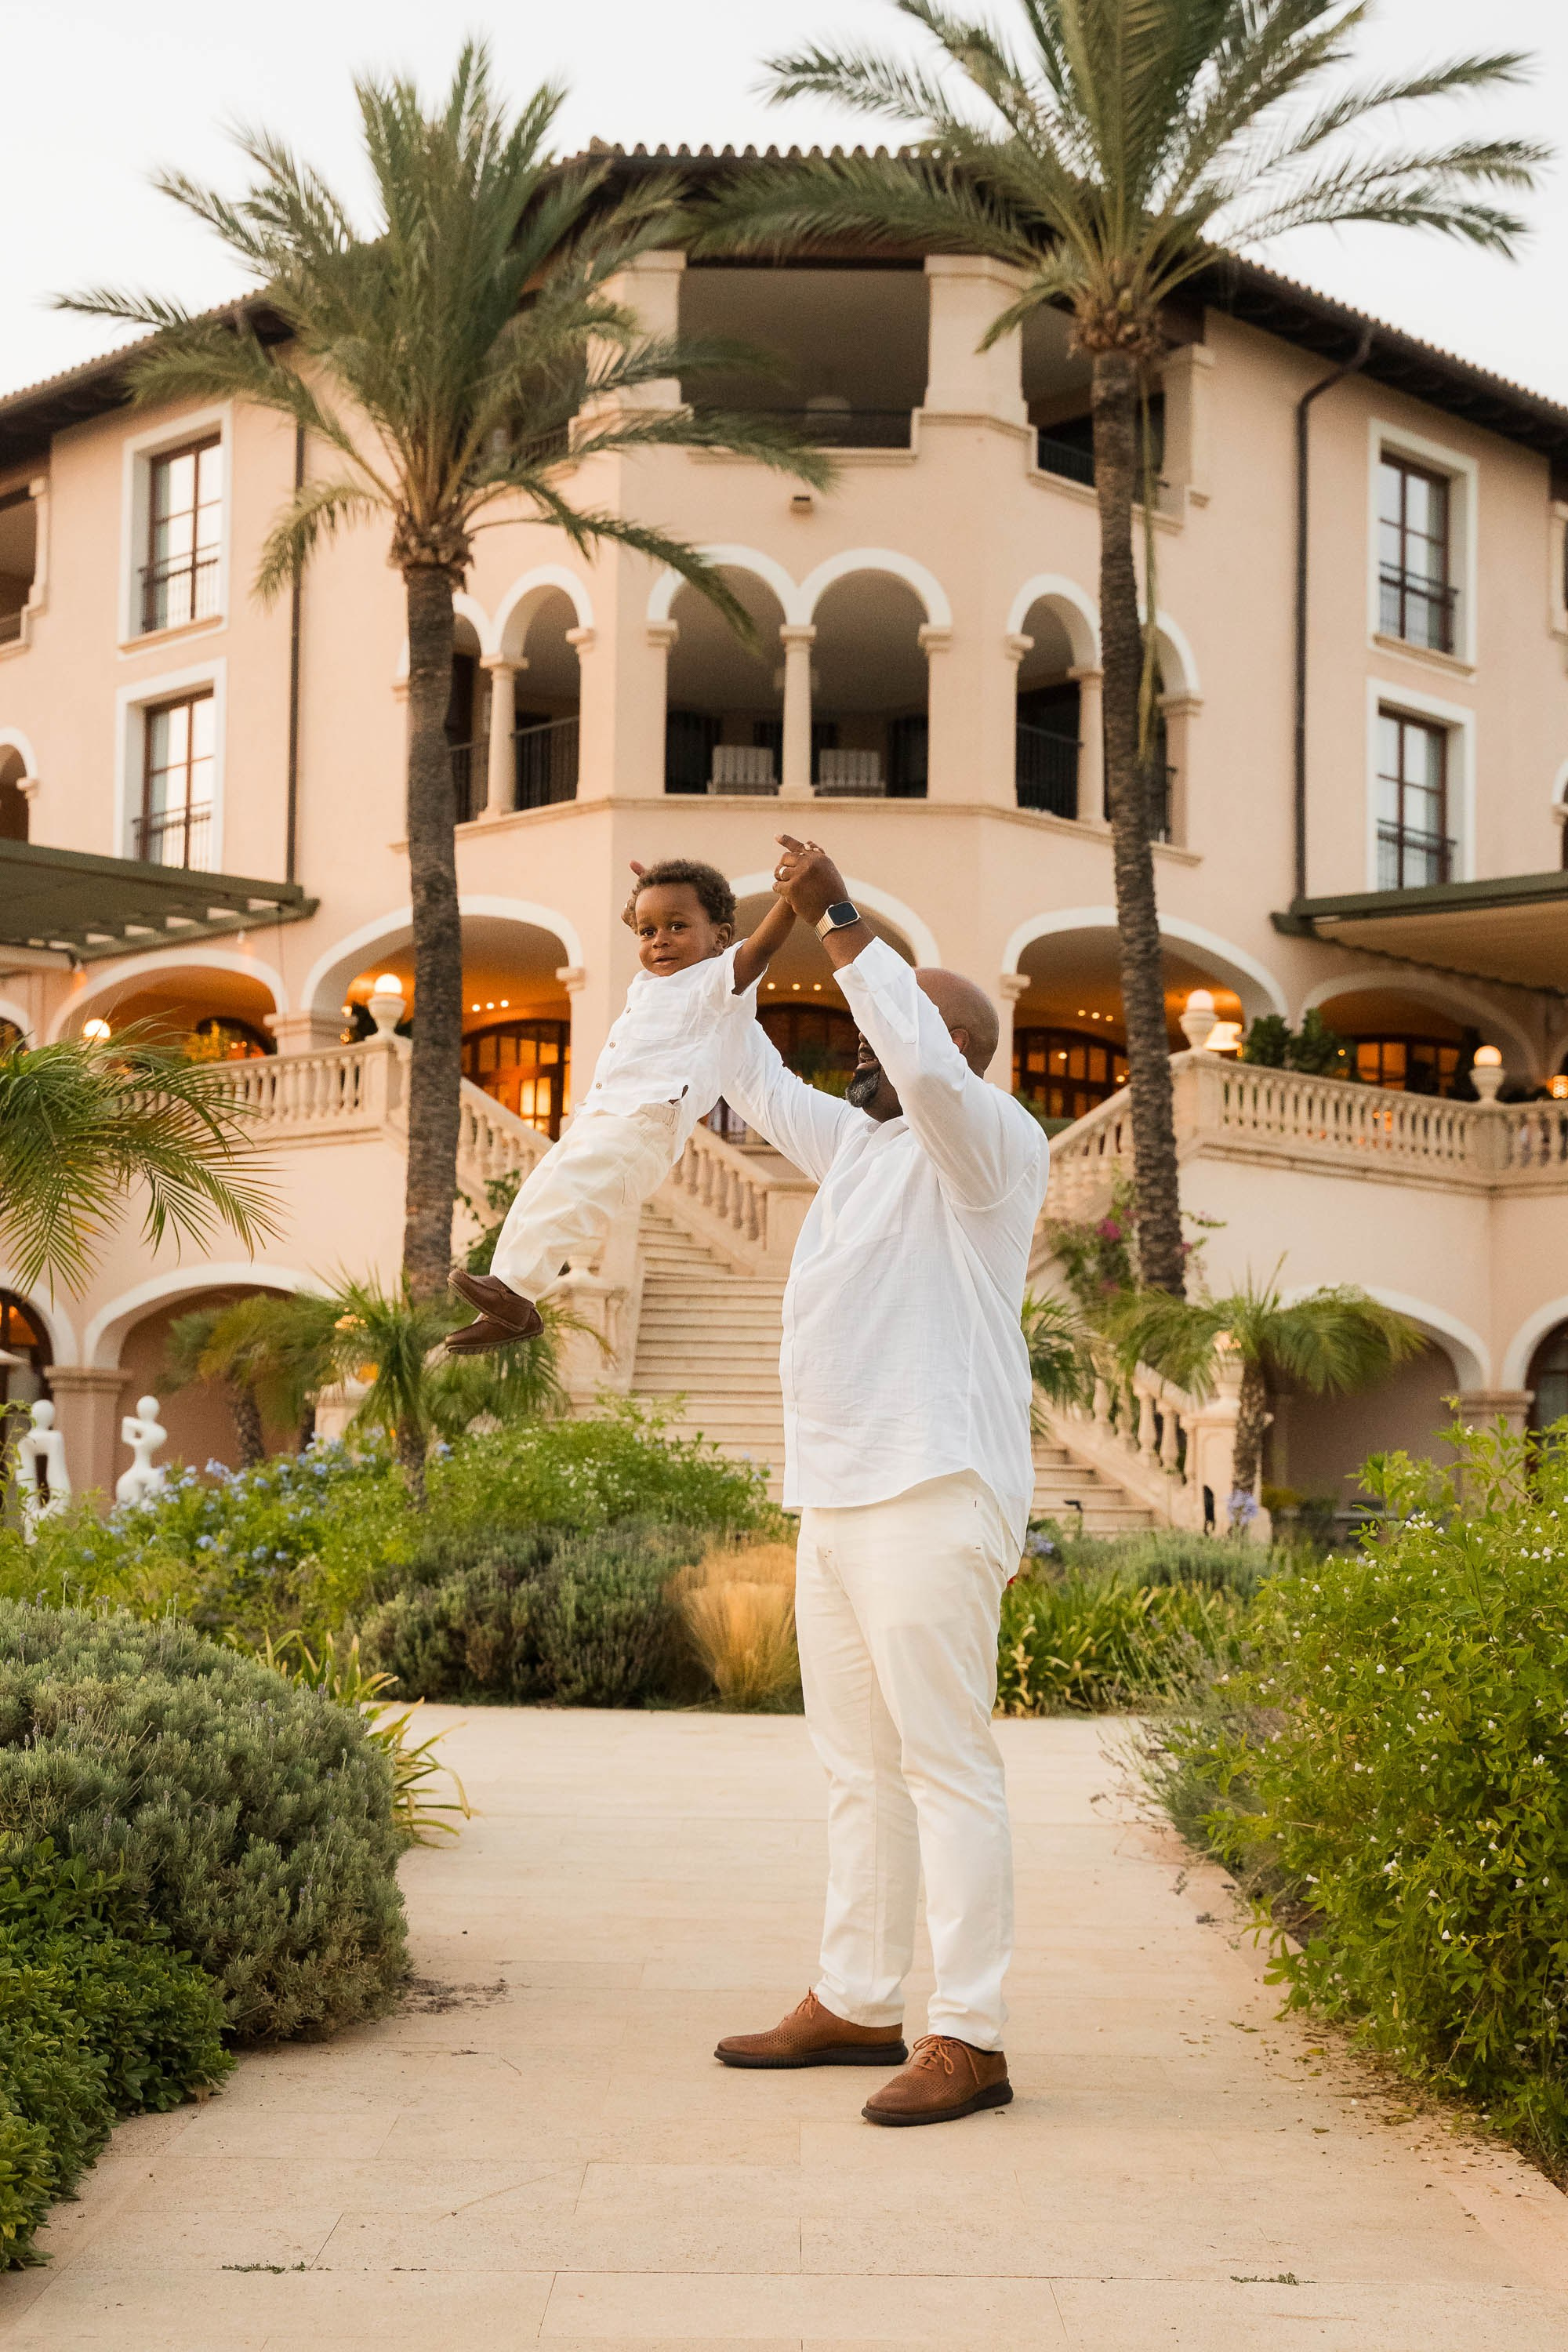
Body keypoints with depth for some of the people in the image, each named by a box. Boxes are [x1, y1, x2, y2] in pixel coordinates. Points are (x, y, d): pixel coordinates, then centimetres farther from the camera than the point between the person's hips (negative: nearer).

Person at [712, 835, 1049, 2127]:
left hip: (933, 1497, -10)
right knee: (858, 1762, 14)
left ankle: (971, 2039, -7)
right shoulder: (863, 1147, 20)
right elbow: (758, 1085, 32)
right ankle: (857, 2005, 23)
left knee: (946, 1761, -9)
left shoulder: (992, 1144, -6)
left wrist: (843, 923, -24)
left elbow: (928, 1063, -27)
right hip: (839, 1495, 10)